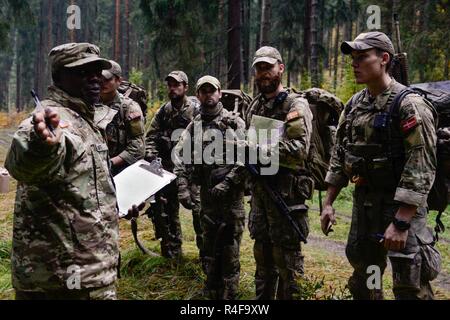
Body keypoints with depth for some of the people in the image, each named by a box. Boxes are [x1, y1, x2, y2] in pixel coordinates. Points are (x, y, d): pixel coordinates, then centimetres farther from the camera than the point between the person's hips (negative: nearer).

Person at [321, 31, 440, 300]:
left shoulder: (410, 105, -15)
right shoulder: (354, 105, 8)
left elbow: (422, 168, -21)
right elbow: (340, 156, 15)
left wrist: (400, 222, -25)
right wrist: (329, 203, 11)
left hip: (401, 205, -7)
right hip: (363, 203, 7)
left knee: (410, 288, -3)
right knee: (362, 284, 17)